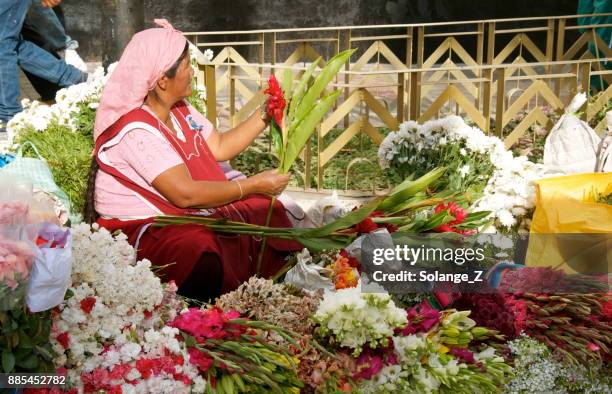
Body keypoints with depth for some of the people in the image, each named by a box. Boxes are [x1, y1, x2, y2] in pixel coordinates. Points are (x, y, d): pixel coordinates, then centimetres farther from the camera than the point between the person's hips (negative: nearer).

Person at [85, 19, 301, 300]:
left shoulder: (180, 111, 3)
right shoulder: (136, 130, -25)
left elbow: (220, 147, 13)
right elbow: (185, 193, -30)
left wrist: (265, 115, 5)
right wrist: (254, 185, -22)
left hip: (185, 214, 10)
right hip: (140, 229, -10)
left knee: (266, 209, 7)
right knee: (208, 259, -36)